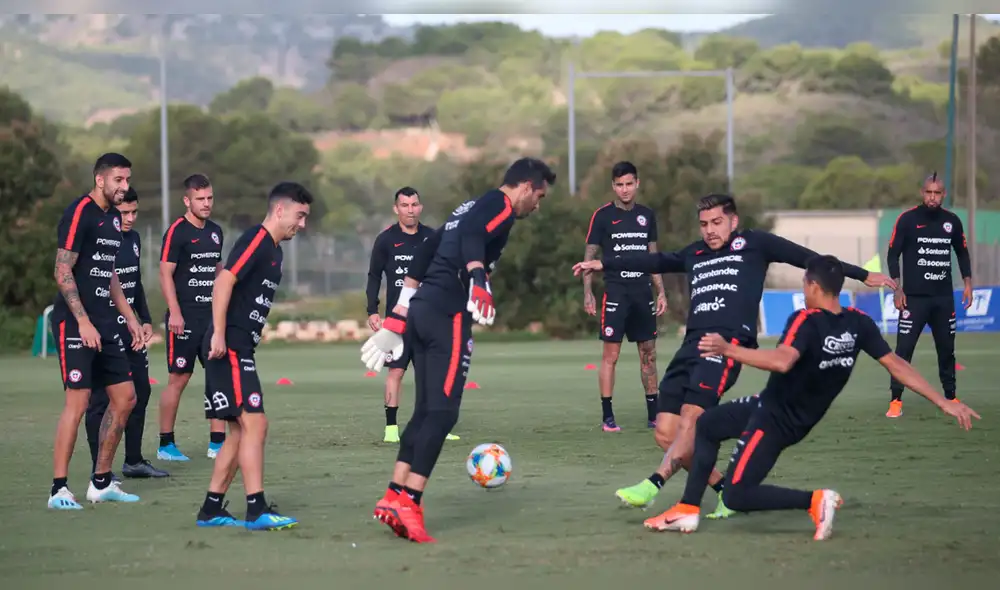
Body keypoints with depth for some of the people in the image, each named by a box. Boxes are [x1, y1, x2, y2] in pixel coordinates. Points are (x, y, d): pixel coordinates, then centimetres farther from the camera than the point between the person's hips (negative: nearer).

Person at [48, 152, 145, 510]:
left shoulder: (113, 218, 15)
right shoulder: (80, 213, -11)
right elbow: (63, 272, -16)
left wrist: (130, 318, 20)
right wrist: (83, 322, -20)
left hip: (104, 323, 9)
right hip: (75, 323, -9)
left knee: (124, 397, 8)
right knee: (78, 401, -13)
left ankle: (101, 483, 18)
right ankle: (58, 489, -8)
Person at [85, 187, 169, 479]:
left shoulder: (133, 239, 12)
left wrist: (145, 320, 17)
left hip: (130, 333, 8)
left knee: (140, 392, 12)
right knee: (100, 399, -4)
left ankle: (134, 461, 23)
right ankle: (99, 469, 2)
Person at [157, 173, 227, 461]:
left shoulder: (215, 231, 14)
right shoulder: (177, 231, -8)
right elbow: (165, 273, -12)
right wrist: (174, 313, -19)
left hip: (212, 316, 7)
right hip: (185, 318, -7)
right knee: (178, 378, -3)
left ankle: (217, 443, 7)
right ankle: (166, 444, 6)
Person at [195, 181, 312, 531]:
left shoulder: (273, 250, 20)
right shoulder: (255, 241, -10)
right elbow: (224, 282, -19)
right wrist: (218, 334, -24)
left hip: (241, 351, 10)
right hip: (229, 348, -10)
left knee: (240, 432, 11)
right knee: (254, 423, -14)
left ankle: (211, 510, 15)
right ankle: (257, 511, -15)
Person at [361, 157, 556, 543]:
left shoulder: (471, 206, 26)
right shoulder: (501, 206, -1)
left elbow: (426, 252, 27)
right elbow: (472, 235, -22)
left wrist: (399, 315, 29)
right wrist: (479, 282, -38)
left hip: (421, 308, 9)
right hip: (449, 314, -9)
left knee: (425, 410, 12)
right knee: (442, 412, -10)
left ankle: (393, 499, 9)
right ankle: (408, 502, -17)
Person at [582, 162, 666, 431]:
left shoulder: (647, 215, 10)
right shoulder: (603, 216, -2)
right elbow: (590, 255, -1)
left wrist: (661, 291, 11)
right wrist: (587, 293, -10)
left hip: (643, 293, 4)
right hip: (615, 292, -4)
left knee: (648, 354, 7)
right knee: (610, 355, -5)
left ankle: (653, 414, 14)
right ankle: (607, 417, -2)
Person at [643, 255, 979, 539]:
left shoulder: (807, 322, -27)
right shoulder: (859, 324, -7)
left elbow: (782, 361, -45)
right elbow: (897, 367, -9)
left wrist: (727, 350, -43)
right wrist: (945, 403, -6)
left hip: (775, 420, -9)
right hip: (799, 418, 9)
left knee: (736, 496, -8)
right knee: (706, 425, 23)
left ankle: (816, 501, -15)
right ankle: (687, 512, 22)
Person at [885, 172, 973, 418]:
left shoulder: (952, 221, 5)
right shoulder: (907, 219, -6)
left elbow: (962, 252, 17)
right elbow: (893, 254, -2)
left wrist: (967, 283, 8)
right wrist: (897, 289, -8)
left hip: (944, 298, 3)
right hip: (914, 297, -3)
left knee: (947, 349, 9)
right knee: (903, 349, -7)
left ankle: (950, 397, 21)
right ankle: (896, 400, -3)